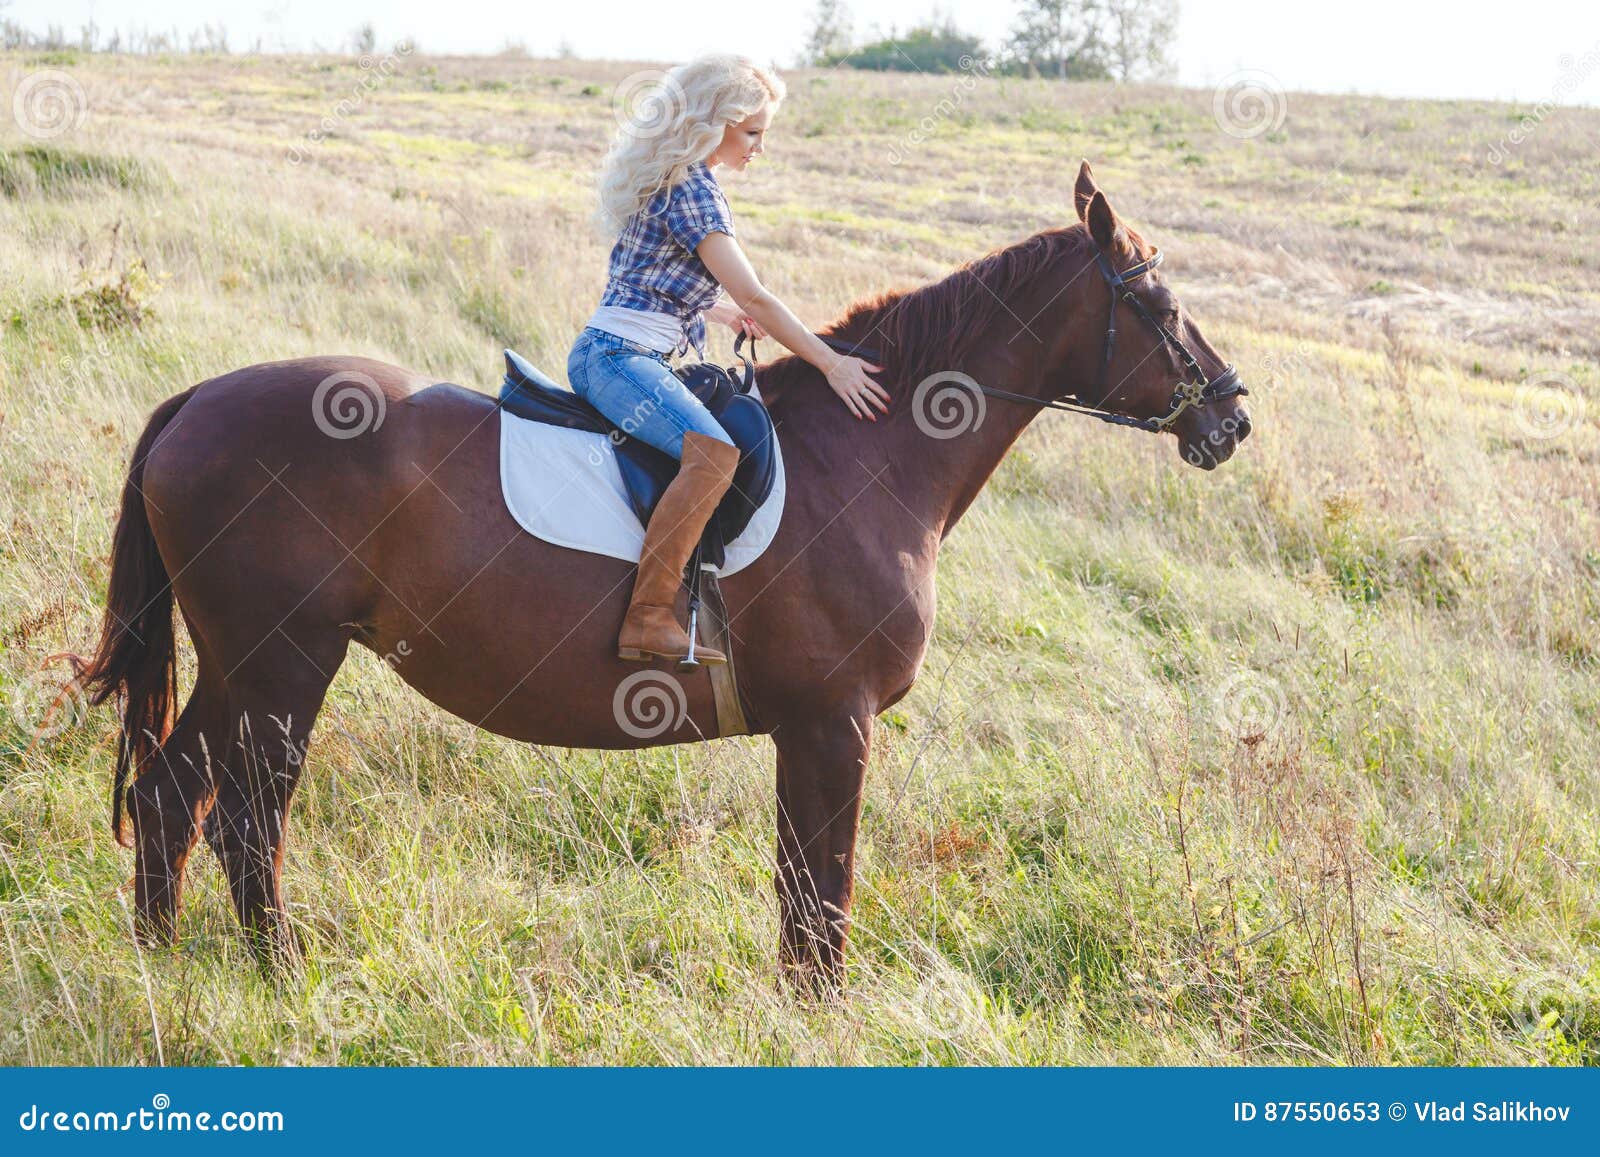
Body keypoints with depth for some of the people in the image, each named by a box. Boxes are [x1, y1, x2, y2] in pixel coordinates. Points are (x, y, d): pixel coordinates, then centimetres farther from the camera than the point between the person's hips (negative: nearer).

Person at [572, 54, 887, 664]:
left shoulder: (672, 176, 18)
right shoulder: (692, 186, -13)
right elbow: (753, 295, -16)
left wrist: (728, 315, 25)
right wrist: (832, 365, -12)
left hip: (610, 356, 11)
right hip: (618, 356, -11)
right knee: (713, 452, -31)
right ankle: (648, 620, -36)